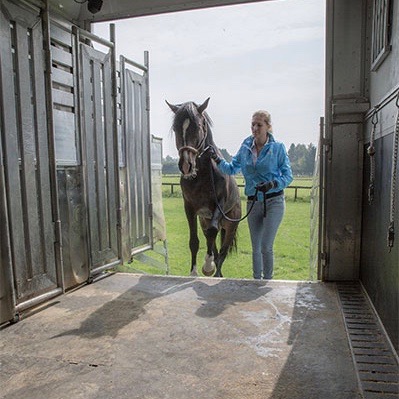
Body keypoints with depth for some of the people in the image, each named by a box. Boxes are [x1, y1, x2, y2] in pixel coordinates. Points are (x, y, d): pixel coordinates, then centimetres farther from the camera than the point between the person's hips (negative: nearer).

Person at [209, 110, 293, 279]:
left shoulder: (278, 148, -6)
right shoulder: (245, 148, 5)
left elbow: (288, 175, -7)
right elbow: (231, 169, 9)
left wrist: (272, 184, -25)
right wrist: (218, 160, -6)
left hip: (274, 201, -4)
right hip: (253, 202, 4)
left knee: (266, 247, -9)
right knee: (256, 248, 13)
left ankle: (268, 280, 12)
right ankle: (256, 280, 30)